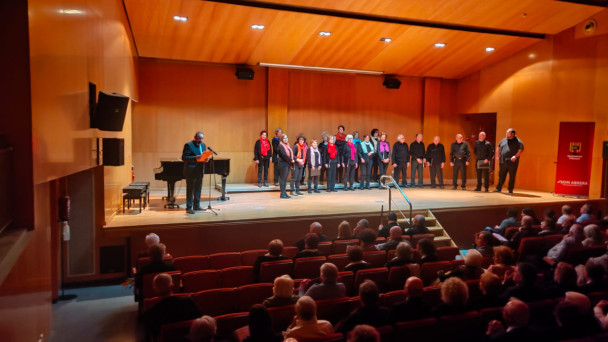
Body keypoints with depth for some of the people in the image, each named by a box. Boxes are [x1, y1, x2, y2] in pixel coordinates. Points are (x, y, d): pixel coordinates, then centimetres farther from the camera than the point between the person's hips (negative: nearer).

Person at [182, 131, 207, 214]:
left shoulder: (203, 145, 12)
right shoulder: (188, 145, -10)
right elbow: (184, 157, -16)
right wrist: (194, 158, -28)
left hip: (200, 171, 7)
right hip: (191, 171, -7)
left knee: (198, 189, 13)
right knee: (190, 189, -1)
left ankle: (196, 205, 23)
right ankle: (189, 207, 3)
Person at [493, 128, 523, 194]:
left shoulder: (517, 141, -2)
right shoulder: (503, 140, 12)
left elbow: (521, 150, -9)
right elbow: (498, 148, 21)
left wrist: (515, 156, -20)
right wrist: (497, 156, 11)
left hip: (512, 163, -4)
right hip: (503, 162, 4)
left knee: (512, 177, 3)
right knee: (501, 176, 7)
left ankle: (510, 190, 12)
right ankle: (498, 188, 14)